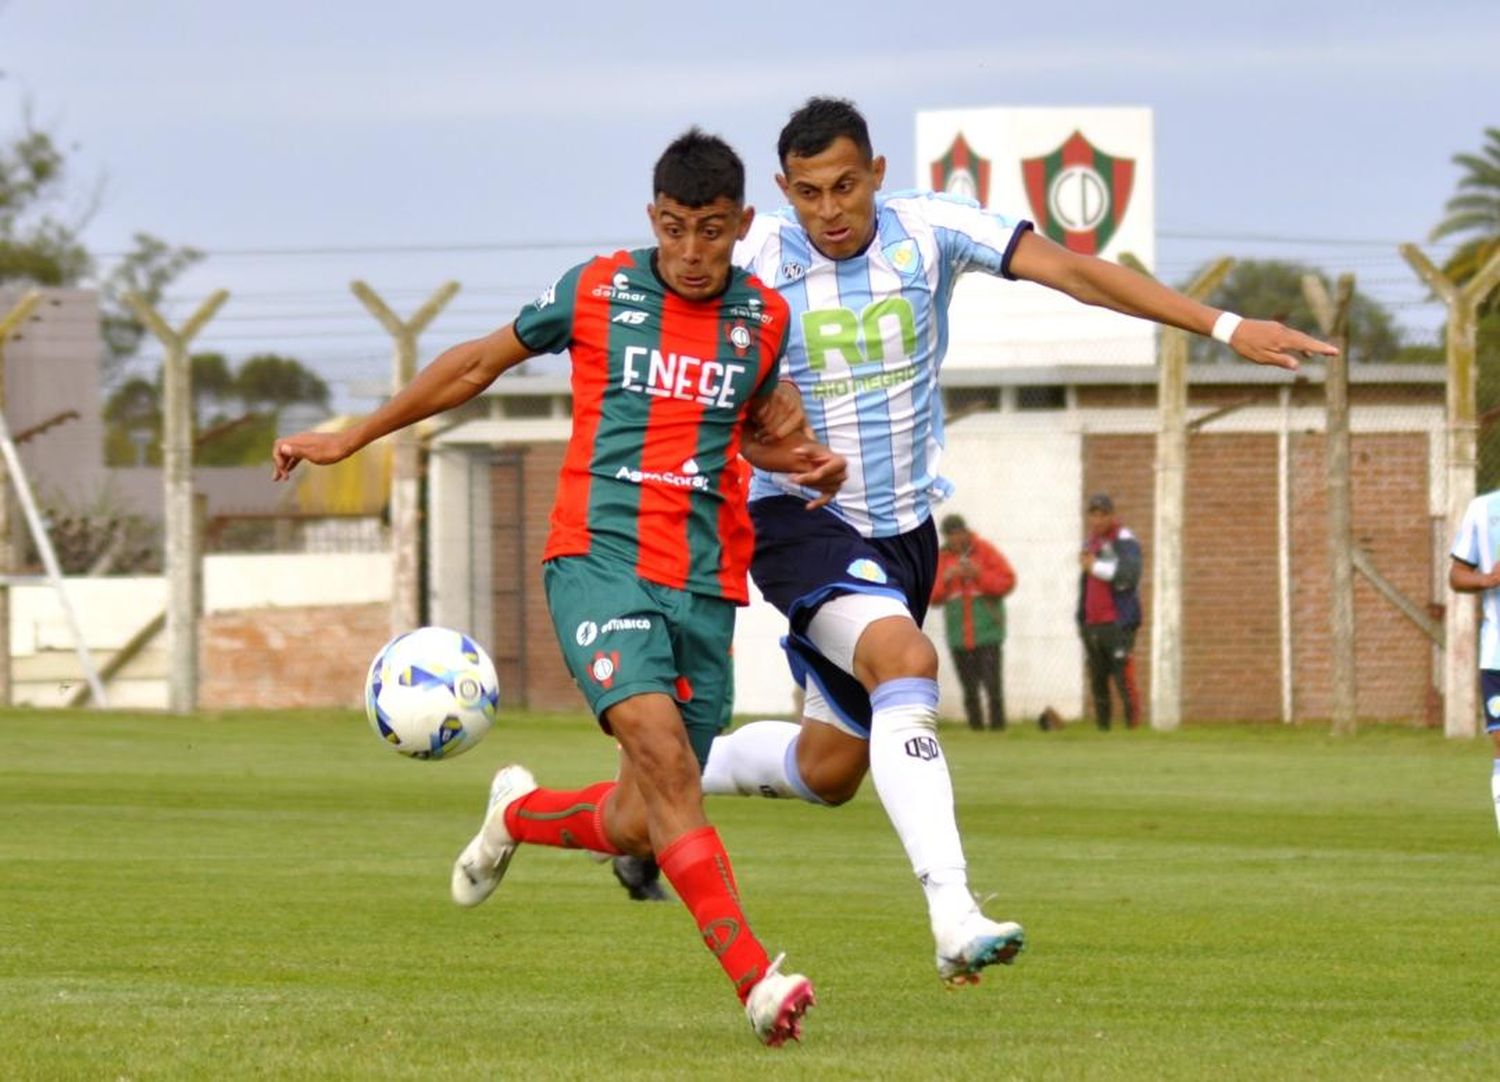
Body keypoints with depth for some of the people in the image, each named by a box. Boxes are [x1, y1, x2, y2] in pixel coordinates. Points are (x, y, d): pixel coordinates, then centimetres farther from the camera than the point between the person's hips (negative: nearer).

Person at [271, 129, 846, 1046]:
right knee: (659, 749, -27)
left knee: (641, 825, 2)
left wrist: (810, 463, 3)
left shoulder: (765, 319, 9)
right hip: (599, 561, -3)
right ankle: (754, 976, -32)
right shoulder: (596, 293, 3)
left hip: (706, 585, 3)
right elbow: (480, 364, 16)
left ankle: (519, 814, 37)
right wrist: (353, 438, 20)